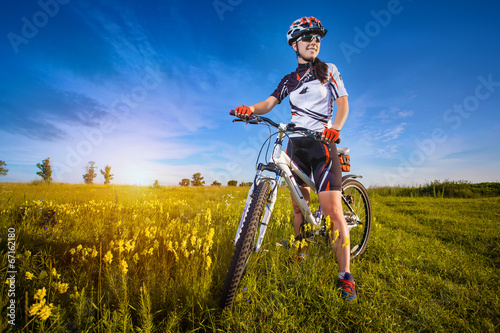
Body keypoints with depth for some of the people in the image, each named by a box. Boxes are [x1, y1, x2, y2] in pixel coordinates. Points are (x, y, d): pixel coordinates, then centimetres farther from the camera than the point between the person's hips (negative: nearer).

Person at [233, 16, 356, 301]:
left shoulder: (328, 70, 9)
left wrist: (334, 128, -21)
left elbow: (343, 103, 0)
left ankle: (346, 275, -4)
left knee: (332, 208, -13)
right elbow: (270, 102, 5)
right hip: (295, 144, 4)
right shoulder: (289, 80, 17)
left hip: (322, 144, -3)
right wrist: (250, 109, -18)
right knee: (299, 206, 6)